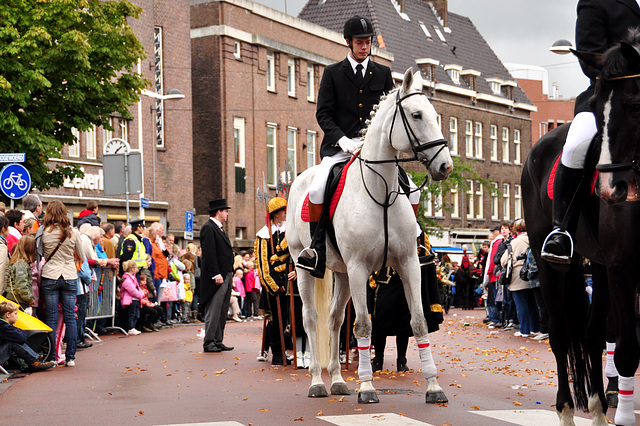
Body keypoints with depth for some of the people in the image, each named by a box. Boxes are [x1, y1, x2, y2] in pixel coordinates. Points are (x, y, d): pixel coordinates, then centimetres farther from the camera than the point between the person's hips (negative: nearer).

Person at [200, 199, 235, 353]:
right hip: (217, 277, -10)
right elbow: (209, 253, -17)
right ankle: (209, 342, -3)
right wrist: (216, 274, -22)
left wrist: (230, 274, 17)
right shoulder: (208, 228, -10)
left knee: (222, 311, 10)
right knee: (213, 310, -7)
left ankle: (218, 341, 14)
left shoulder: (219, 228, 20)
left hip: (226, 276, 10)